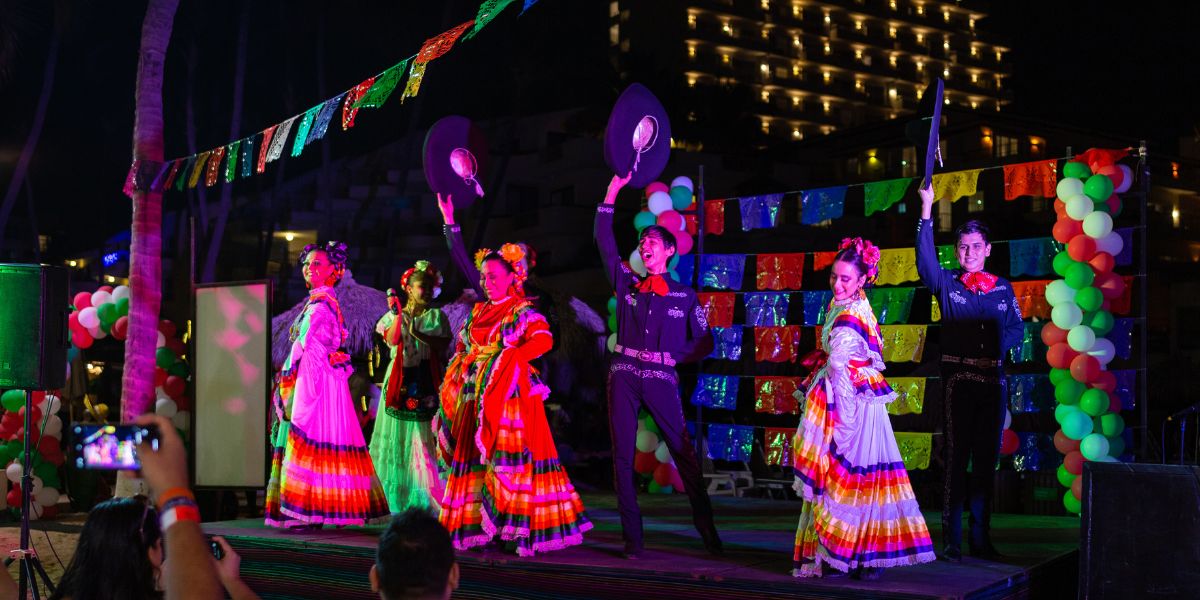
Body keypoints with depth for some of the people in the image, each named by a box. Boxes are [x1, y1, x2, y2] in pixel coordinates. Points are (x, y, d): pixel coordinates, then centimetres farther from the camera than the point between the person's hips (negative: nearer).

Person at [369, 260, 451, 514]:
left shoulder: (437, 316, 11)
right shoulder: (394, 315, 12)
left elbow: (444, 345, -4)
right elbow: (391, 340, -7)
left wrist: (418, 333, -15)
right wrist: (398, 314, -15)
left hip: (427, 382, -1)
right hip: (401, 379, 1)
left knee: (425, 437, -7)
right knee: (398, 435, -1)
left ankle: (424, 499, -4)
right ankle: (395, 500, 3)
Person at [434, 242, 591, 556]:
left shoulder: (523, 312, 0)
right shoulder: (478, 313, 18)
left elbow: (543, 340, -16)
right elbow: (462, 349, 24)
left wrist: (508, 358, -17)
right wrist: (466, 365, 5)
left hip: (509, 395, -6)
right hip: (475, 397, 6)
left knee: (508, 457, -12)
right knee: (472, 457, 4)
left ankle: (521, 529, -9)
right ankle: (474, 525, 9)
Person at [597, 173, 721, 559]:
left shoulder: (684, 295, 9)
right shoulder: (627, 285, 13)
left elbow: (704, 342, 13)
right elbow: (605, 244, 5)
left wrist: (675, 356, -1)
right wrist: (612, 193, 4)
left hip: (661, 378, -2)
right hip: (624, 375, 2)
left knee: (683, 452, -4)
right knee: (623, 456, -1)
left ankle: (707, 529, 6)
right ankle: (632, 538, 4)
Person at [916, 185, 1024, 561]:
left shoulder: (1002, 289, 12)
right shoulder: (946, 284, 2)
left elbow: (1017, 328, 16)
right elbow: (925, 257, -15)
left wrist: (1000, 348, -5)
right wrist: (926, 210, -22)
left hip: (993, 381, 4)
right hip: (958, 378, -3)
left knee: (987, 460, 8)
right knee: (957, 457, -6)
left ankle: (981, 539, 16)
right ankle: (951, 541, -3)